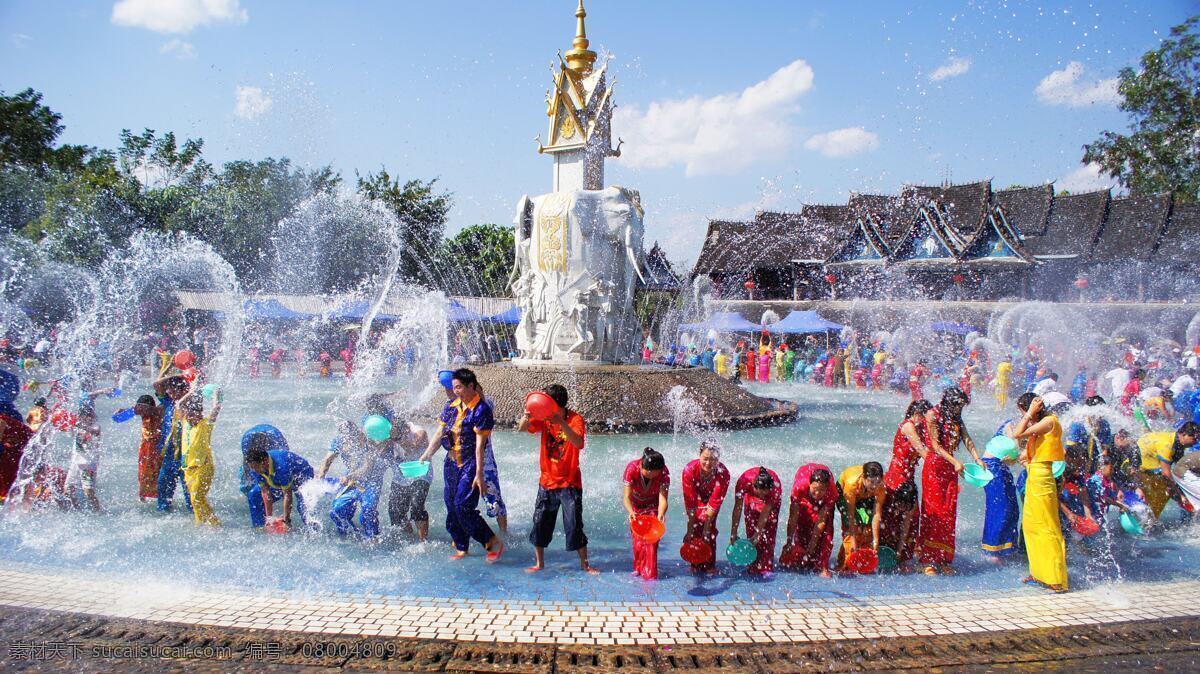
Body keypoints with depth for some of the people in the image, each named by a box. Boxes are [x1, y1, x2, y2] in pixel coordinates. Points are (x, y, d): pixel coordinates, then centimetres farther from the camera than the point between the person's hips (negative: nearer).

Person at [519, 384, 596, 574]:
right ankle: (539, 563, 23)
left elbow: (579, 443, -32)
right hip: (547, 481, 4)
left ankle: (584, 564, 11)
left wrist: (561, 423, -44)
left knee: (575, 526, -3)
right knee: (540, 524, 8)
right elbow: (521, 429, -15)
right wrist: (525, 417, -37)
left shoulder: (575, 419, -14)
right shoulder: (543, 418, -1)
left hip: (570, 483, -4)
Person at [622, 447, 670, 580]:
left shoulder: (664, 472, -35)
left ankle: (650, 573, -3)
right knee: (637, 536, 3)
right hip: (634, 503, 0)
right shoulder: (632, 468, -36)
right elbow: (627, 496, -37)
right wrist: (631, 512, -56)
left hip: (653, 504, 0)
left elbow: (663, 499, -38)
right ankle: (638, 567, 24)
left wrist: (661, 514, -58)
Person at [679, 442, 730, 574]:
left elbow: (715, 502, -27)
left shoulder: (723, 473, -34)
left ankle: (710, 565, 2)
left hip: (711, 497, 0)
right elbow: (690, 503, -31)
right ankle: (695, 565, 1)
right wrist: (690, 529, -28)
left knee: (710, 530, -10)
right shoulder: (689, 470, -36)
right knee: (695, 529, -10)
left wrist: (707, 525, -26)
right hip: (694, 497, 0)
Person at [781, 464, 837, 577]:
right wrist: (790, 540, -33)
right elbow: (793, 517, -35)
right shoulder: (799, 487, -43)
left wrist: (811, 547, -34)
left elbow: (821, 521, -35)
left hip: (823, 502, 0)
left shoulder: (832, 492, -40)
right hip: (803, 500, 0)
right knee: (800, 529, -5)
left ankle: (822, 567, -6)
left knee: (825, 533, -14)